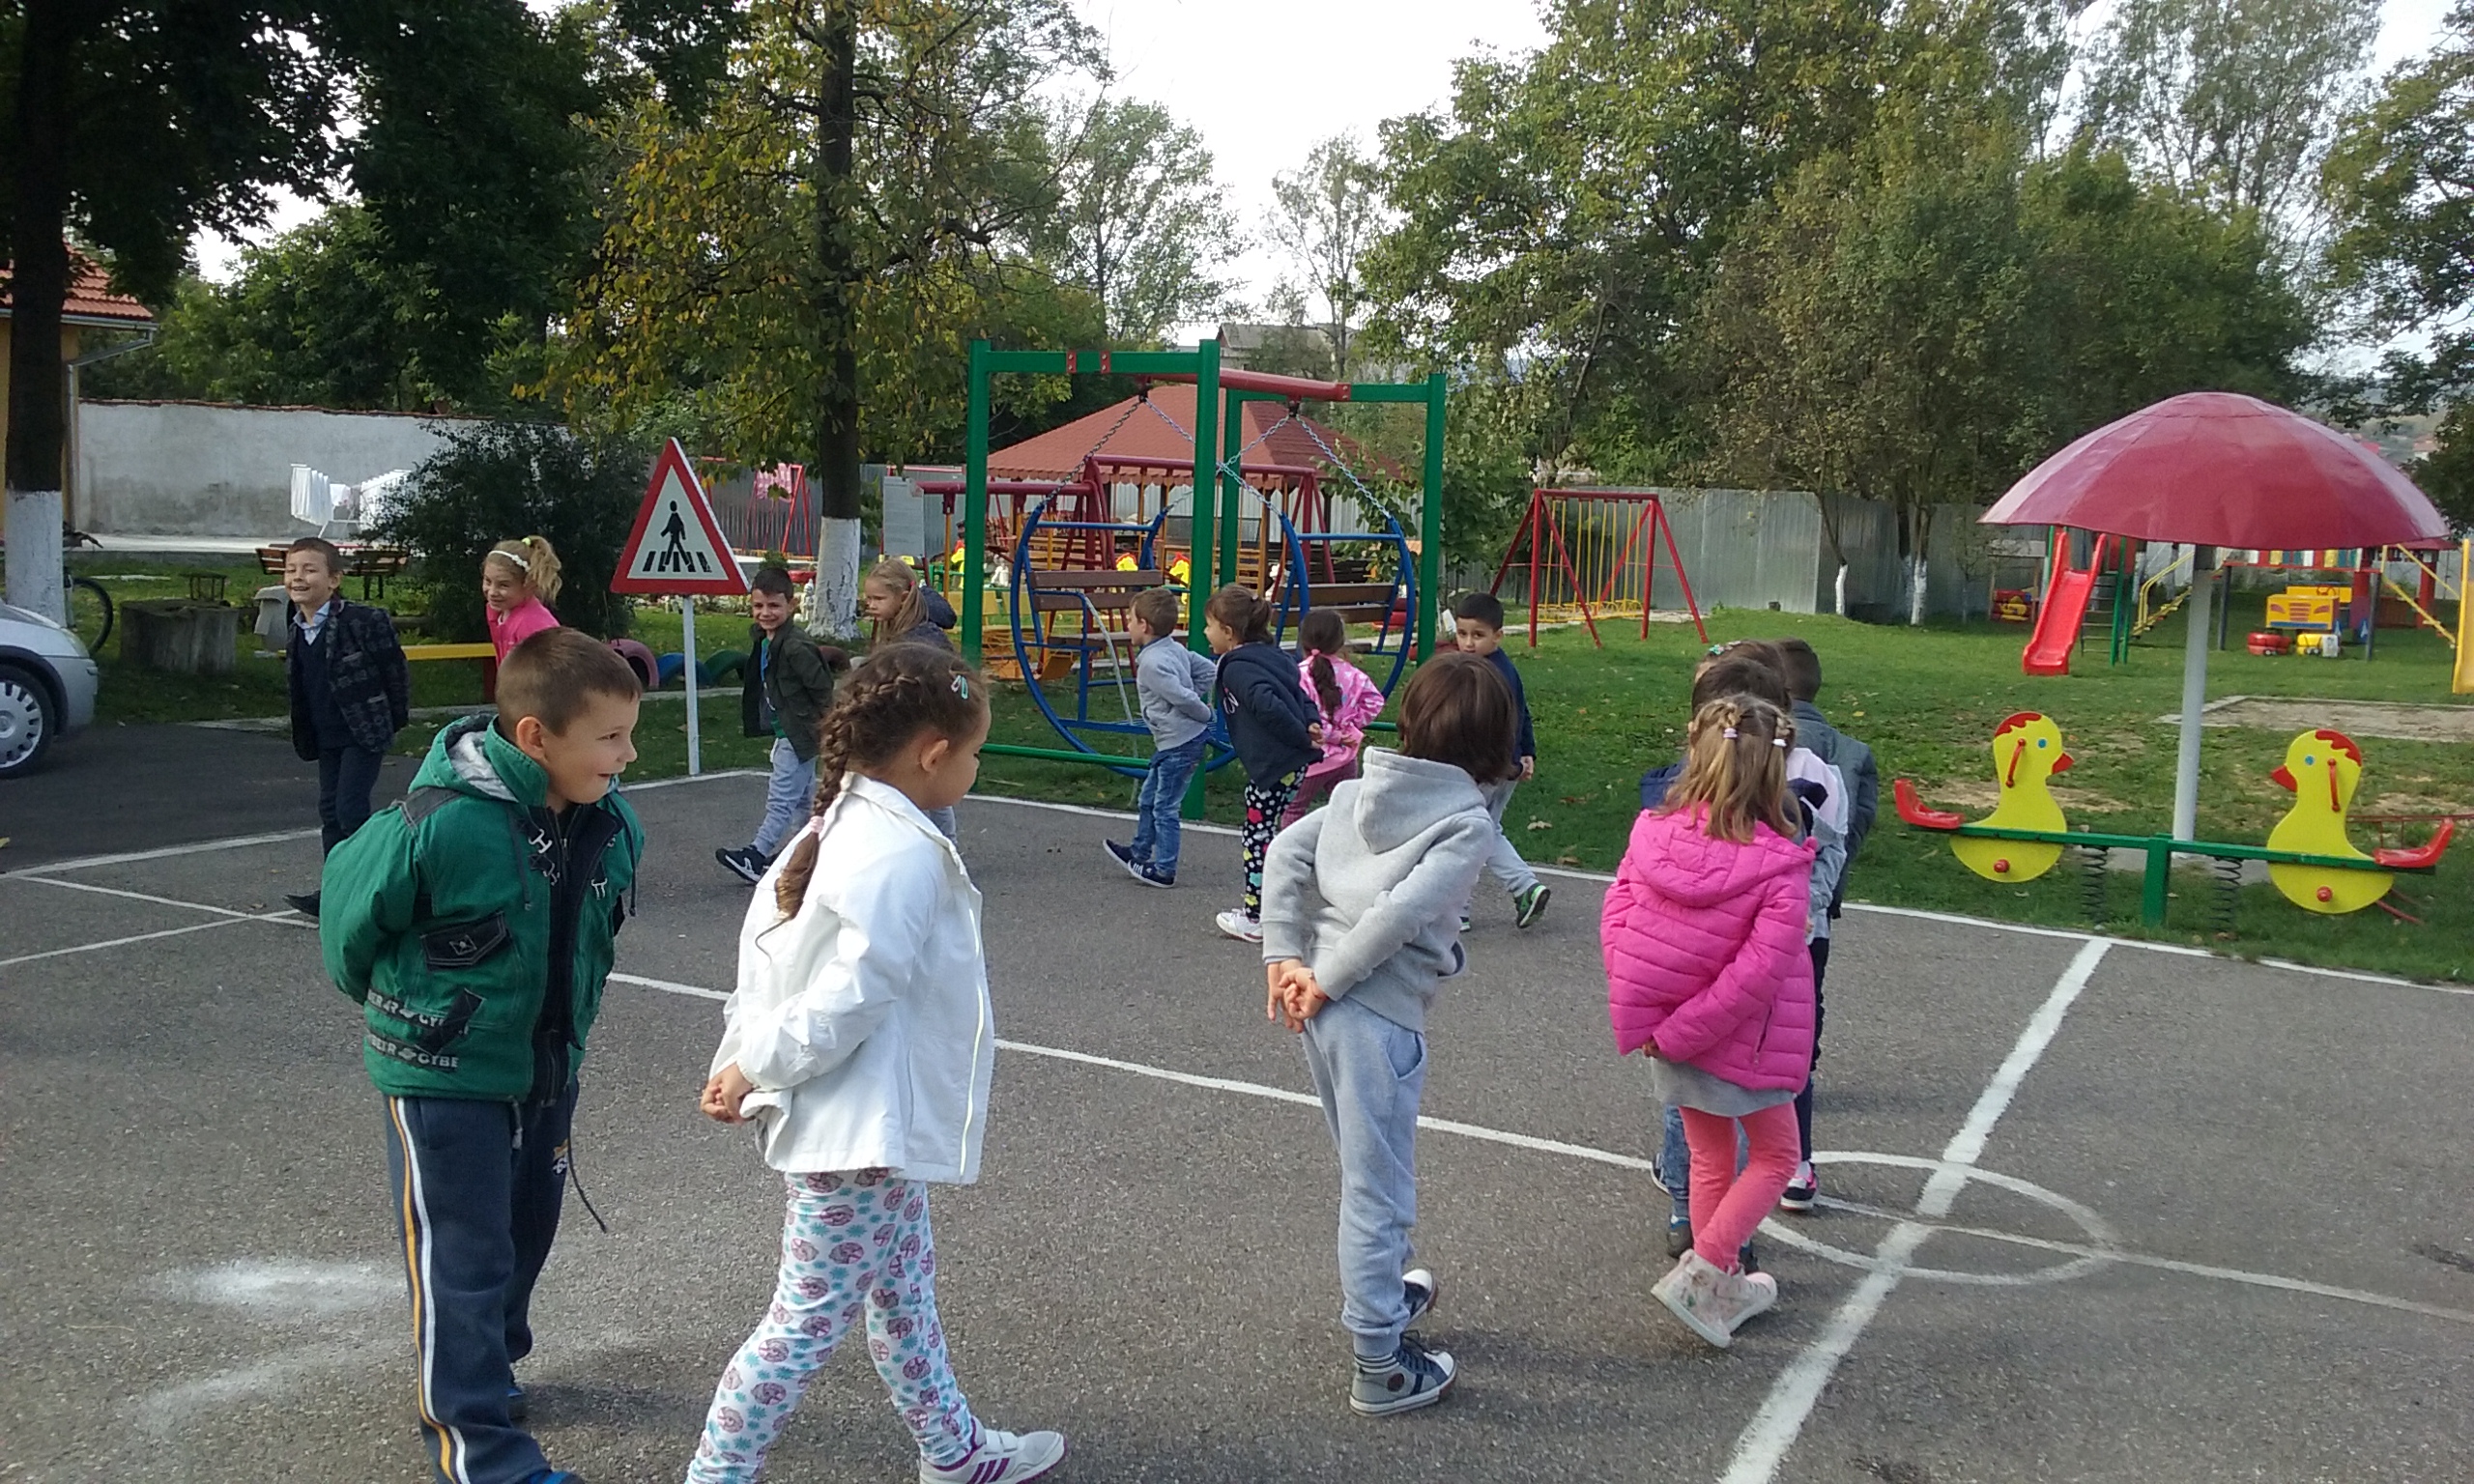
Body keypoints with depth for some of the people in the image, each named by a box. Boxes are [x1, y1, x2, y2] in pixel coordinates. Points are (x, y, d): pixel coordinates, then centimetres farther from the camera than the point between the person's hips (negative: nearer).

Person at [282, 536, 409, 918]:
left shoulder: (365, 621, -17)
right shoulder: (296, 632, 6)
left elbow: (396, 670, -10)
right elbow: (297, 686, 19)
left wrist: (395, 720, -4)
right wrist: (305, 736, 17)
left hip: (365, 733, -8)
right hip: (326, 736, 8)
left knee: (350, 809, -11)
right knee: (330, 811, 11)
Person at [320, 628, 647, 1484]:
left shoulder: (611, 826, -9)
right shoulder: (440, 826, -28)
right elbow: (351, 907, -10)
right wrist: (387, 1002, 6)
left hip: (549, 1068, 7)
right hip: (442, 1075, -6)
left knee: (524, 1236, 21)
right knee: (461, 1258, 1)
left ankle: (484, 1368, 45)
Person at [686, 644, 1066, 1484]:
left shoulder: (837, 828, 6)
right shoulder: (903, 854, -24)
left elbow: (767, 951, 9)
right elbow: (849, 998, -26)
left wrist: (746, 1058, 6)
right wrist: (756, 1069, -13)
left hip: (875, 1125, 11)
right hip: (858, 1130, -11)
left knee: (902, 1291, 23)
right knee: (809, 1322, 2)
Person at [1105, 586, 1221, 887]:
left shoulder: (1152, 663, -21)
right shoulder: (1176, 649, 6)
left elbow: (1182, 697, -24)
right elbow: (1209, 670, 13)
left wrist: (1203, 713, -7)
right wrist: (1196, 697, 10)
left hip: (1179, 744, -10)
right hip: (1172, 741, 10)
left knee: (1164, 807, 0)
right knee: (1148, 799, 22)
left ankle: (1164, 870, 9)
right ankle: (1140, 852, 36)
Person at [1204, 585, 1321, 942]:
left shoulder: (1237, 669, -13)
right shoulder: (1271, 656, 16)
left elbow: (1268, 706, -26)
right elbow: (1299, 694, 16)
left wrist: (1303, 737, -19)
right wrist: (1311, 722, 0)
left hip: (1272, 765, -10)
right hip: (1293, 762, 10)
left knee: (1256, 836, 1)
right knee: (1260, 833, 19)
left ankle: (1255, 919, 8)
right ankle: (1257, 908, 26)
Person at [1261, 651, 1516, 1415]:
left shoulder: (1362, 788, 9)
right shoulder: (1468, 822, -9)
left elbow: (1286, 851, 2)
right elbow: (1402, 910, -20)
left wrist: (1285, 959, 0)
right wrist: (1327, 982, -12)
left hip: (1324, 1002, 7)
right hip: (1379, 1015, -7)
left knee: (1366, 1170, 26)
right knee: (1377, 1191, 3)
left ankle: (1381, 1290, 46)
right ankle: (1382, 1366, 14)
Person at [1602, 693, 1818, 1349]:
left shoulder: (1653, 833, -14)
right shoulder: (1780, 868, -23)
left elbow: (1615, 918, -10)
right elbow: (1757, 974, -25)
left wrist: (1641, 1010, -3)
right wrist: (1680, 1032, -17)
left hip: (1669, 1033, 5)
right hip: (1741, 1042, -4)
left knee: (1710, 1158, 23)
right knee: (1775, 1158, 19)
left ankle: (1723, 1286, 38)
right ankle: (1700, 1275, 10)